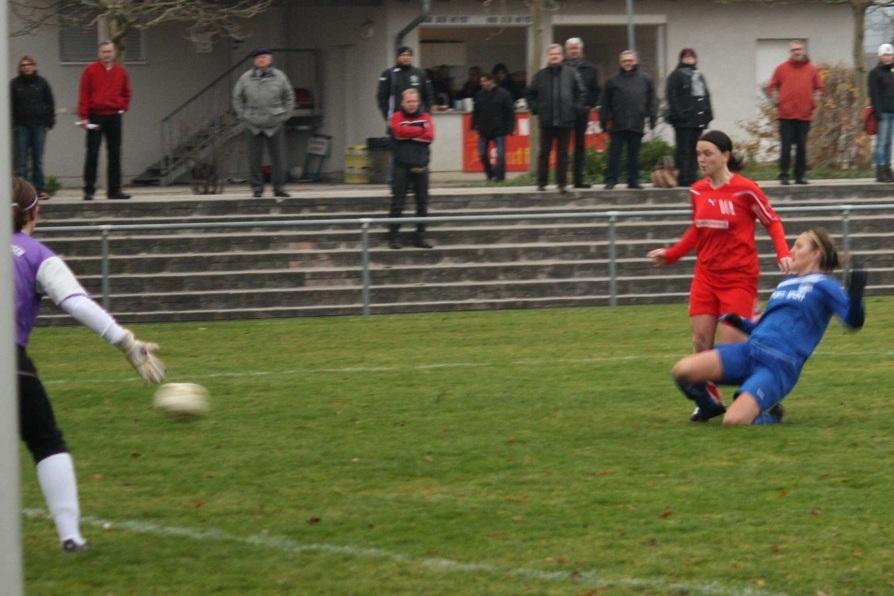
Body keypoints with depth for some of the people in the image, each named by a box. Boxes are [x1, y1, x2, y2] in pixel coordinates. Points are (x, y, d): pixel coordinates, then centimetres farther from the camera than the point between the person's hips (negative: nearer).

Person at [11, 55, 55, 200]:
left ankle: (40, 189, 8)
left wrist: (49, 122, 1)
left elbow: (50, 103, 7)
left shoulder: (41, 83, 5)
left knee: (38, 159, 4)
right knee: (21, 160, -2)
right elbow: (11, 105, 2)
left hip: (39, 125, 1)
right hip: (21, 126, -1)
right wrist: (12, 124, -5)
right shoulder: (15, 84, 3)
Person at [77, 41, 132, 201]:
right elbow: (84, 94, -4)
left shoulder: (121, 72, 8)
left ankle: (114, 189, 11)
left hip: (115, 117, 4)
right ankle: (89, 190, -2)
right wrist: (84, 116, -10)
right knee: (92, 154, -3)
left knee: (115, 155, 6)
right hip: (95, 117, -4)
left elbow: (126, 93, 19)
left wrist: (123, 108, 4)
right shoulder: (90, 71, -2)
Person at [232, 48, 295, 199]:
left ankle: (279, 188, 7)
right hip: (253, 125, 0)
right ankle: (257, 188, 8)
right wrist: (242, 116, 2)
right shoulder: (246, 78, -1)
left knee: (278, 158, -1)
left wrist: (285, 116, 3)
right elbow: (237, 98, 10)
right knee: (254, 159, -2)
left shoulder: (279, 77, 0)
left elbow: (289, 97, 10)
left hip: (275, 125, 0)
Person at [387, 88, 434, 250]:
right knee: (397, 203, -4)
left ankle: (420, 237, 12)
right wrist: (420, 130, -9)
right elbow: (399, 131, -16)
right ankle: (394, 237, -1)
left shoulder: (425, 117, 10)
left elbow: (429, 136, -5)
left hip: (421, 166, 3)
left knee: (422, 203, 5)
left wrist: (409, 134, -9)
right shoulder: (397, 117, 4)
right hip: (402, 165, -3)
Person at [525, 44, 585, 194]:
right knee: (544, 152, 3)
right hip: (546, 121, 0)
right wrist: (535, 109, 3)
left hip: (565, 120, 0)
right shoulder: (540, 75, 6)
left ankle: (562, 183, 6)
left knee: (563, 153, 3)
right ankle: (541, 182, 8)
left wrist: (576, 108, 1)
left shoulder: (571, 74, 4)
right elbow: (530, 94, 14)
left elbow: (580, 92, 10)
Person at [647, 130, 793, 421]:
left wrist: (783, 254, -17)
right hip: (706, 275, 5)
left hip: (738, 277, -5)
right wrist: (670, 255, 11)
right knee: (700, 339, -1)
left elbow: (772, 221, -3)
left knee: (732, 342, -10)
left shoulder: (745, 189, -13)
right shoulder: (697, 191, 3)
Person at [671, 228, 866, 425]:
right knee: (683, 370, -14)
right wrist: (740, 323, 16)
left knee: (733, 420, -28)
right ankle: (710, 409, 15)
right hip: (749, 350, 7)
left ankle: (768, 415, 5)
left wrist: (854, 296, -27)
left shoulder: (823, 285, 4)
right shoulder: (785, 284, 25)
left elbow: (853, 320, -7)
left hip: (780, 364, -7)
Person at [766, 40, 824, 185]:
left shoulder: (811, 70, 8)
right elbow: (772, 87, 10)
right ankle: (783, 175, 0)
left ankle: (800, 175, 10)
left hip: (805, 115, 2)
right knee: (785, 146, -3)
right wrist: (777, 101, -4)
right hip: (786, 114, -1)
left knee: (802, 147, 4)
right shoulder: (782, 68, 5)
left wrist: (814, 102, 1)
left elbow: (819, 88, 15)